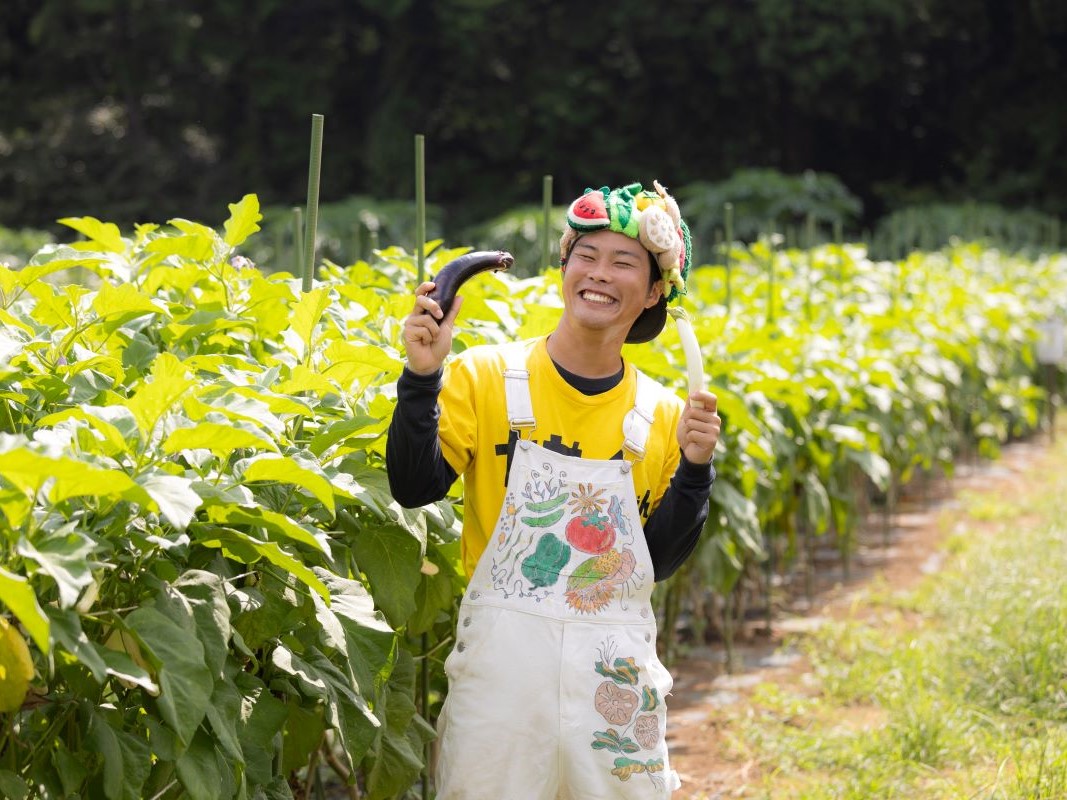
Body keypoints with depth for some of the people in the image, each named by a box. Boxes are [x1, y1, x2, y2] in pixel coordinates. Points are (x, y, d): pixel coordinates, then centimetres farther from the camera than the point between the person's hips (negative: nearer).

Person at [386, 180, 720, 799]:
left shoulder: (661, 417, 5)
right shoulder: (485, 377, -1)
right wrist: (423, 376, -19)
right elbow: (413, 488, -9)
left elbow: (659, 560, 5)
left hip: (615, 663, 2)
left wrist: (694, 469, -8)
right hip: (502, 652, -2)